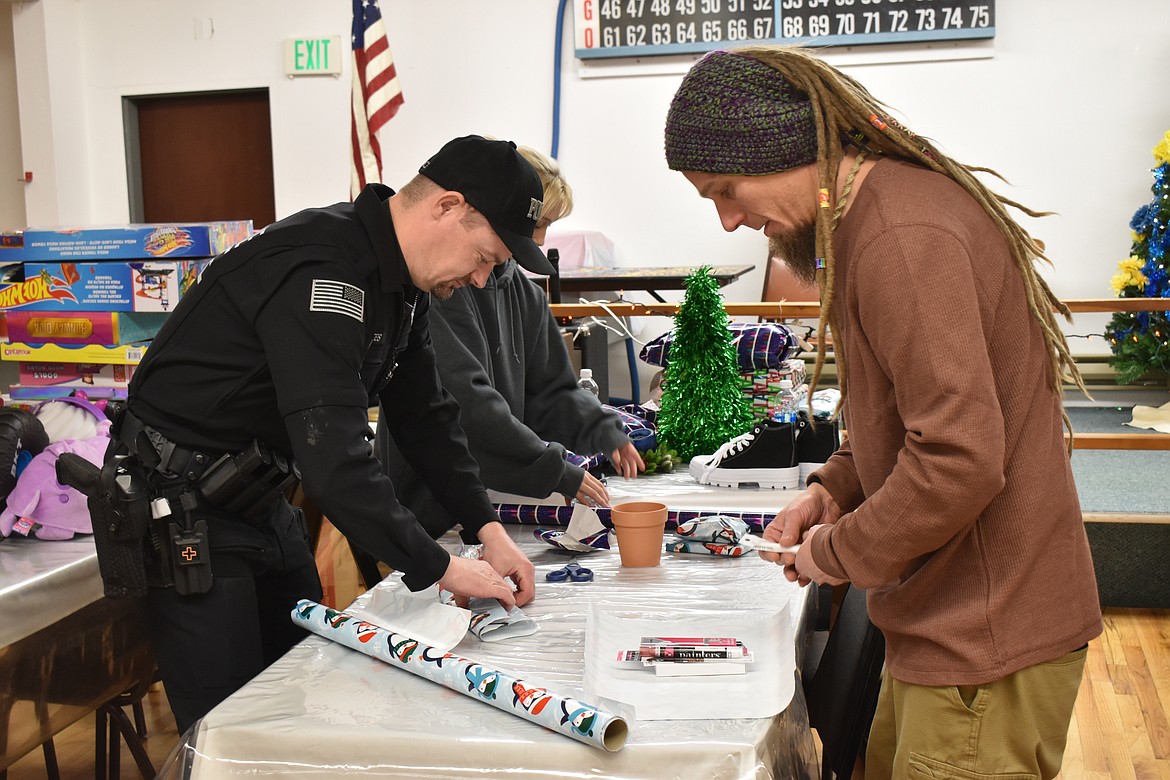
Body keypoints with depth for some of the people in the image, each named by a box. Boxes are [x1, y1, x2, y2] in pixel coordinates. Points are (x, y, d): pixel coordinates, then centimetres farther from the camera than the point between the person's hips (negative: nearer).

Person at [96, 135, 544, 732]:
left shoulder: (404, 285, 2)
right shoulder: (322, 272, -29)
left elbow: (424, 416, 7)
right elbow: (335, 461, -35)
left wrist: (488, 528, -3)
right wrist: (439, 568, -27)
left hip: (261, 498, 9)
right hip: (184, 506, -9)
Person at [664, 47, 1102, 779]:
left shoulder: (904, 237, -23)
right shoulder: (883, 211, 10)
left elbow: (961, 460, -28)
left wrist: (839, 555, -13)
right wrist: (837, 488, 7)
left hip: (986, 637, -10)